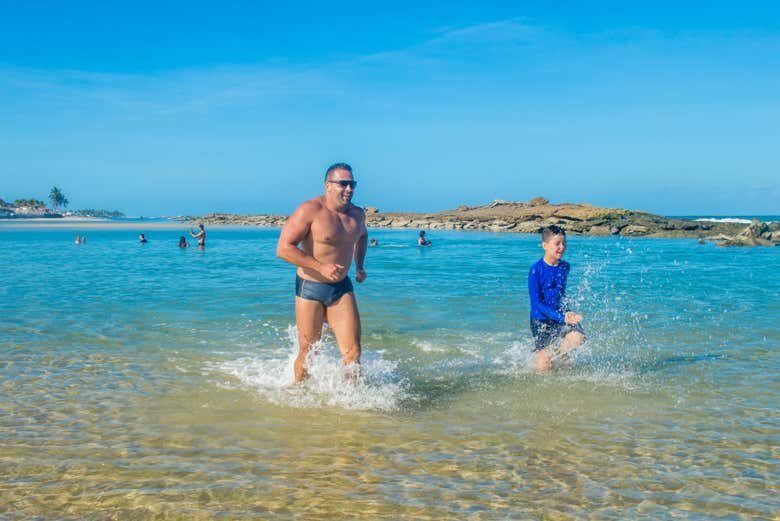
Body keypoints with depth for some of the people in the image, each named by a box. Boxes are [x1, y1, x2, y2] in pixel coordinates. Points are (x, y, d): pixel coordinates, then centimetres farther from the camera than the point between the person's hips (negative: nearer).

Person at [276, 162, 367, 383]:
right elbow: (283, 249, -21)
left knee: (352, 351, -7)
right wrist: (321, 267, -25)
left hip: (342, 288, 4)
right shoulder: (310, 211, -15)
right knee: (308, 354, 7)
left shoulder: (357, 214, 5)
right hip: (310, 289, -4)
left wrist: (359, 266, 15)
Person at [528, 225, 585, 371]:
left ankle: (558, 351, 5)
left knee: (578, 338, -27)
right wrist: (562, 317, -28)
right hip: (541, 319, -4)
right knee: (544, 368, -9)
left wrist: (566, 313, 12)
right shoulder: (536, 270, -17)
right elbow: (536, 303, -20)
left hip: (561, 316, 4)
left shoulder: (565, 267, -1)